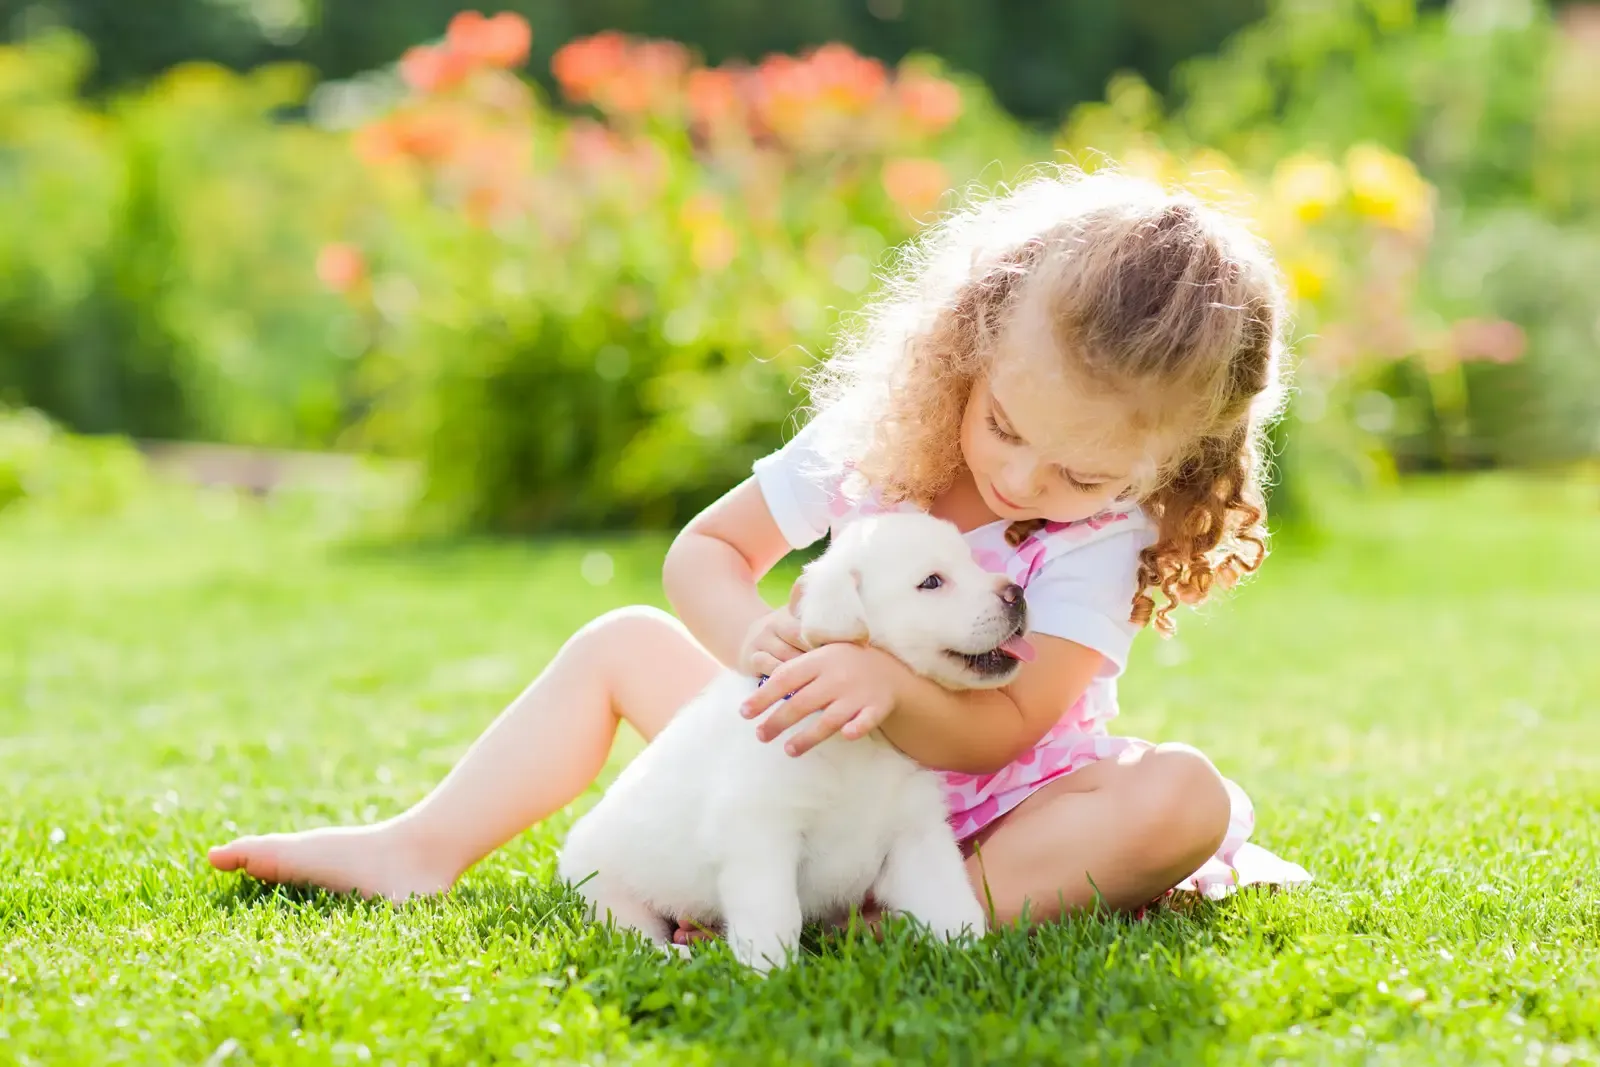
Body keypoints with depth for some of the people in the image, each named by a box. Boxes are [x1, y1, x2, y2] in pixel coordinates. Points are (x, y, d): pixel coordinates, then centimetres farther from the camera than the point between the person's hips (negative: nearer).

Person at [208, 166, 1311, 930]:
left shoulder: (1103, 533, -20)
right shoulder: (873, 434, -12)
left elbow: (1002, 727, -26)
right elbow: (704, 551, -6)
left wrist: (887, 683, -45)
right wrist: (752, 634, -29)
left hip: (981, 799, -4)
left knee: (1181, 795, -33)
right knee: (623, 643, 2)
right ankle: (421, 851, 2)